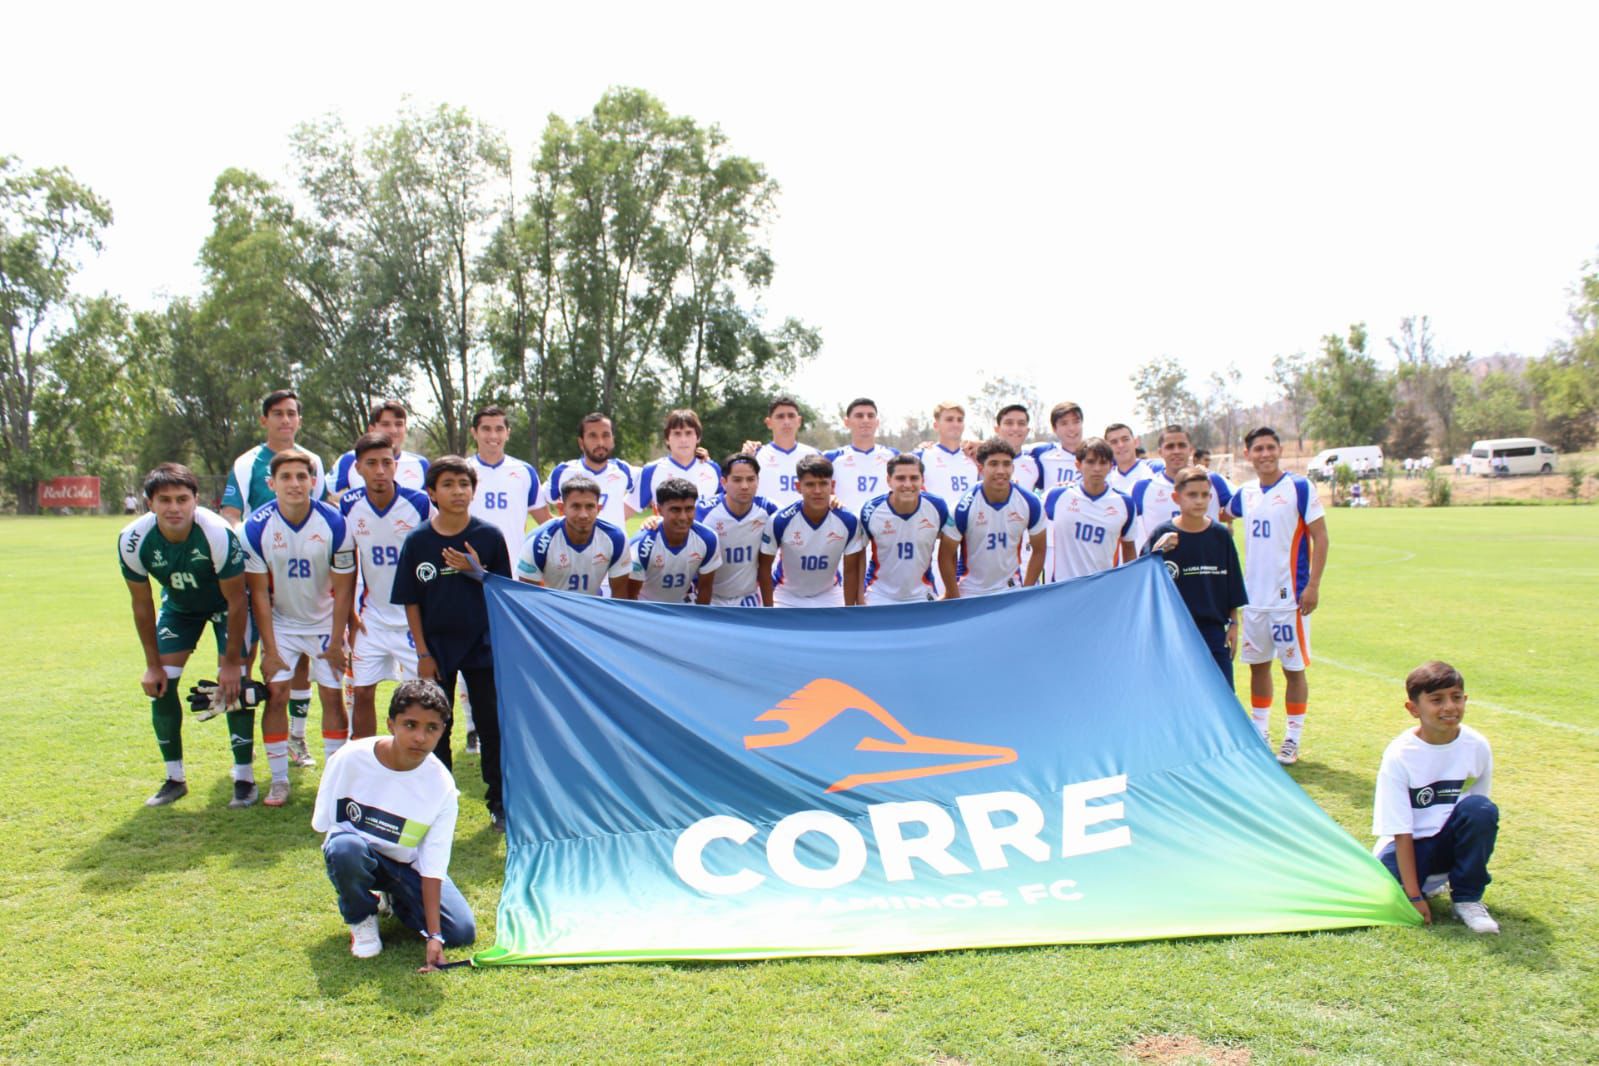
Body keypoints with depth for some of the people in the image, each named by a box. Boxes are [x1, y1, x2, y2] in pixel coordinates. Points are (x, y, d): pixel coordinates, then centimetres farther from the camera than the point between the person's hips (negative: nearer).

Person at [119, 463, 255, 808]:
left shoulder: (218, 533, -36)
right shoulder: (133, 540, -26)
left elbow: (236, 601, -25)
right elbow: (142, 604, -10)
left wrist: (232, 662, -21)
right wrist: (153, 664, -7)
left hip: (225, 604, -4)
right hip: (178, 605, 4)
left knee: (233, 682, -14)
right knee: (160, 685, -3)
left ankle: (244, 778, -1)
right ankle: (175, 779, 13)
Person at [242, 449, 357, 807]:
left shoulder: (334, 524, -19)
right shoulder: (257, 527, -17)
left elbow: (343, 588, -10)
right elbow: (259, 592, -10)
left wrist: (337, 640, -8)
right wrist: (269, 649, -11)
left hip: (324, 621, 0)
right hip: (281, 622, 1)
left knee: (332, 695, -1)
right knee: (275, 694, -5)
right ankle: (278, 780, 6)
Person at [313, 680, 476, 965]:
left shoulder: (442, 786, -19)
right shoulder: (350, 759, -22)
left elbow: (433, 865, -18)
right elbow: (322, 823, -6)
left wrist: (434, 935, -21)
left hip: (408, 866, 2)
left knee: (462, 932, -13)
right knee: (345, 847, -39)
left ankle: (395, 900, 17)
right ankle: (361, 918, -6)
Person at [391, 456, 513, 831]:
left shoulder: (489, 537, -4)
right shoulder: (418, 540, -3)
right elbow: (410, 601, 0)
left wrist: (476, 572, -18)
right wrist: (422, 652, -3)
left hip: (482, 645, -1)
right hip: (437, 647, 1)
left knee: (492, 724, 4)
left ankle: (499, 803, 16)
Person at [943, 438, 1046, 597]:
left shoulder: (1030, 503, -9)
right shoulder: (964, 507, -17)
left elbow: (1038, 551, 3)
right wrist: (954, 596, -8)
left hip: (1012, 591, 2)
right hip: (970, 593, -2)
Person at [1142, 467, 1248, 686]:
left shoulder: (1220, 534, 3)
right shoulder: (1161, 534, -5)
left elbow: (1232, 586, 9)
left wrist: (1233, 623, 7)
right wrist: (1156, 552, -23)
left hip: (1214, 629, 2)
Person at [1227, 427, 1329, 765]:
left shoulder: (1299, 488, -8)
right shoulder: (1245, 493, 7)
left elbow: (1320, 537, -9)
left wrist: (1313, 585, -15)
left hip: (1289, 596, -5)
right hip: (1253, 595, 5)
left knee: (1293, 667, 2)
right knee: (1258, 664, 12)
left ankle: (1293, 740, 12)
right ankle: (1259, 734, 23)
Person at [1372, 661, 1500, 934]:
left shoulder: (1477, 746, -10)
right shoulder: (1399, 755, -19)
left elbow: (1479, 816, 5)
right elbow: (1401, 832, -18)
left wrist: (1474, 869, 2)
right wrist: (1414, 895, -21)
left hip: (1453, 840, 2)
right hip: (1412, 845, -2)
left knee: (1481, 809, -28)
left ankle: (1468, 898, -10)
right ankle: (1430, 879, 11)